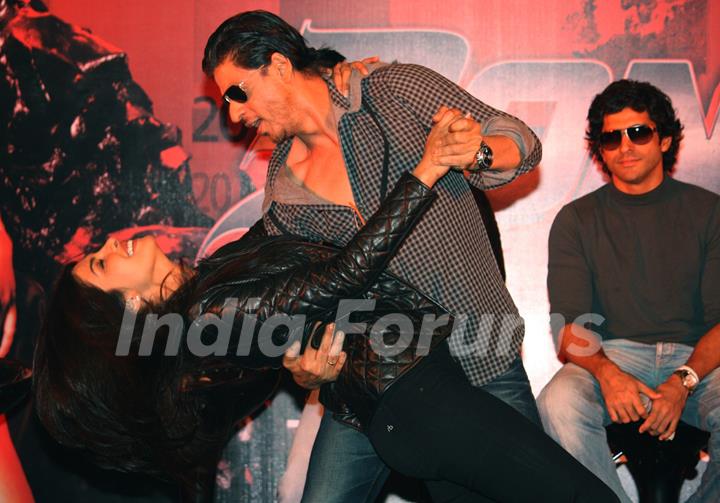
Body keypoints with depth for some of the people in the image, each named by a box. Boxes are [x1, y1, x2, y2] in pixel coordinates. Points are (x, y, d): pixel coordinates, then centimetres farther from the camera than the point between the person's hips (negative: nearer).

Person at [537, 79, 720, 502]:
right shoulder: (576, 220, 11)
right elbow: (569, 326, 1)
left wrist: (683, 382, -18)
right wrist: (607, 372, -21)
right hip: (612, 354, 0)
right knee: (559, 403, -33)